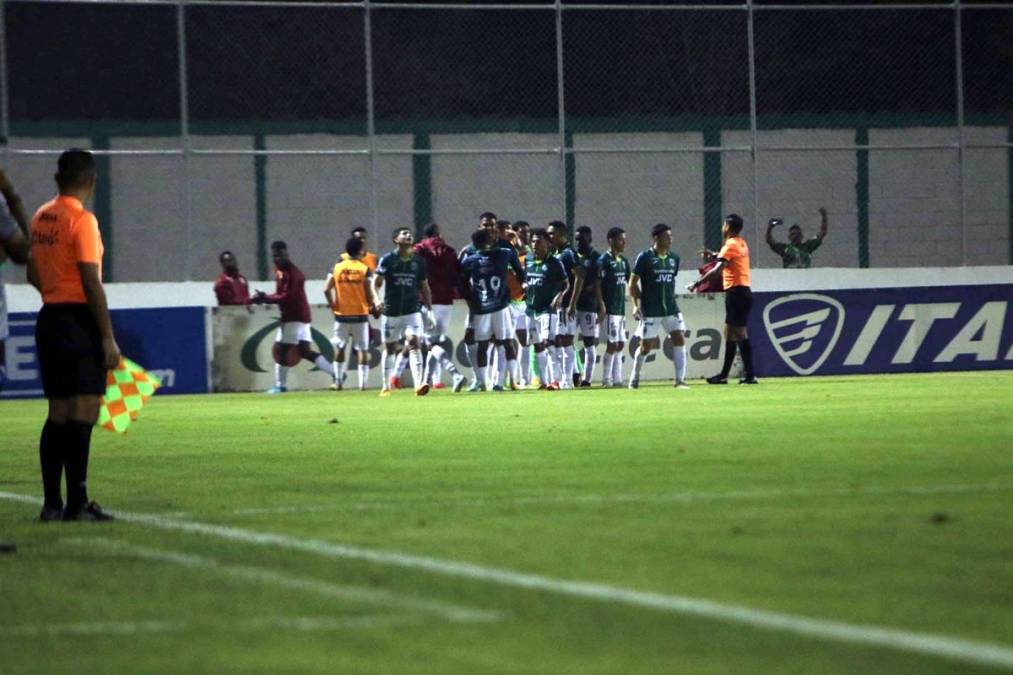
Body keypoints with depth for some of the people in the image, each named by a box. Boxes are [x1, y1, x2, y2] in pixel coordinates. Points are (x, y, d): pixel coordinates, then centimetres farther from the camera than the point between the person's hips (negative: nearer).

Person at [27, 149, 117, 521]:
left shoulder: (41, 217, 12)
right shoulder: (82, 220, -12)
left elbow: (33, 274, 20)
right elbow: (92, 283, -15)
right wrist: (109, 338, -14)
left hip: (49, 318, 8)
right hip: (78, 319, -8)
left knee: (58, 413, 11)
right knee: (83, 412, -7)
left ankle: (52, 503, 11)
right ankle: (77, 504, -10)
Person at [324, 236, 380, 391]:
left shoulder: (337, 267, -2)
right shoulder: (364, 269, -7)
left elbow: (326, 289, -6)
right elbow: (369, 293, -9)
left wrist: (332, 304, 7)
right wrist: (373, 305, 9)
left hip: (342, 314, 2)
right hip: (360, 314, -2)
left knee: (339, 347, 15)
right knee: (362, 349, 4)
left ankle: (338, 381, 15)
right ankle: (362, 382, -2)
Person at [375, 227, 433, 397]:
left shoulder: (418, 261, 5)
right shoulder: (387, 260, -3)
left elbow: (424, 286, 13)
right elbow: (377, 283, -1)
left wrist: (430, 310, 11)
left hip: (412, 311, 1)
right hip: (391, 311, -1)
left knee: (414, 343, -17)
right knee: (390, 349, 10)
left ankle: (419, 384, -27)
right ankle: (386, 386, 24)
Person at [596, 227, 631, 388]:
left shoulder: (623, 261, 14)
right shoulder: (604, 260, -10)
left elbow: (630, 282, 20)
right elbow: (597, 284, -13)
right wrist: (601, 304, -20)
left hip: (621, 308, 8)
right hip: (610, 308, -8)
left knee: (620, 344, 9)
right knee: (613, 343, -8)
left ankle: (617, 379, 13)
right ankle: (606, 379, -3)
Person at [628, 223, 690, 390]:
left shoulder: (674, 258, 8)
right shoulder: (645, 257, -7)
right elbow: (633, 282, -3)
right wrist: (636, 305, -9)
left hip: (671, 309, 4)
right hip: (650, 312, -4)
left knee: (680, 339, -10)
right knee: (646, 346, 2)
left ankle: (680, 380, -9)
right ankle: (634, 379, 23)